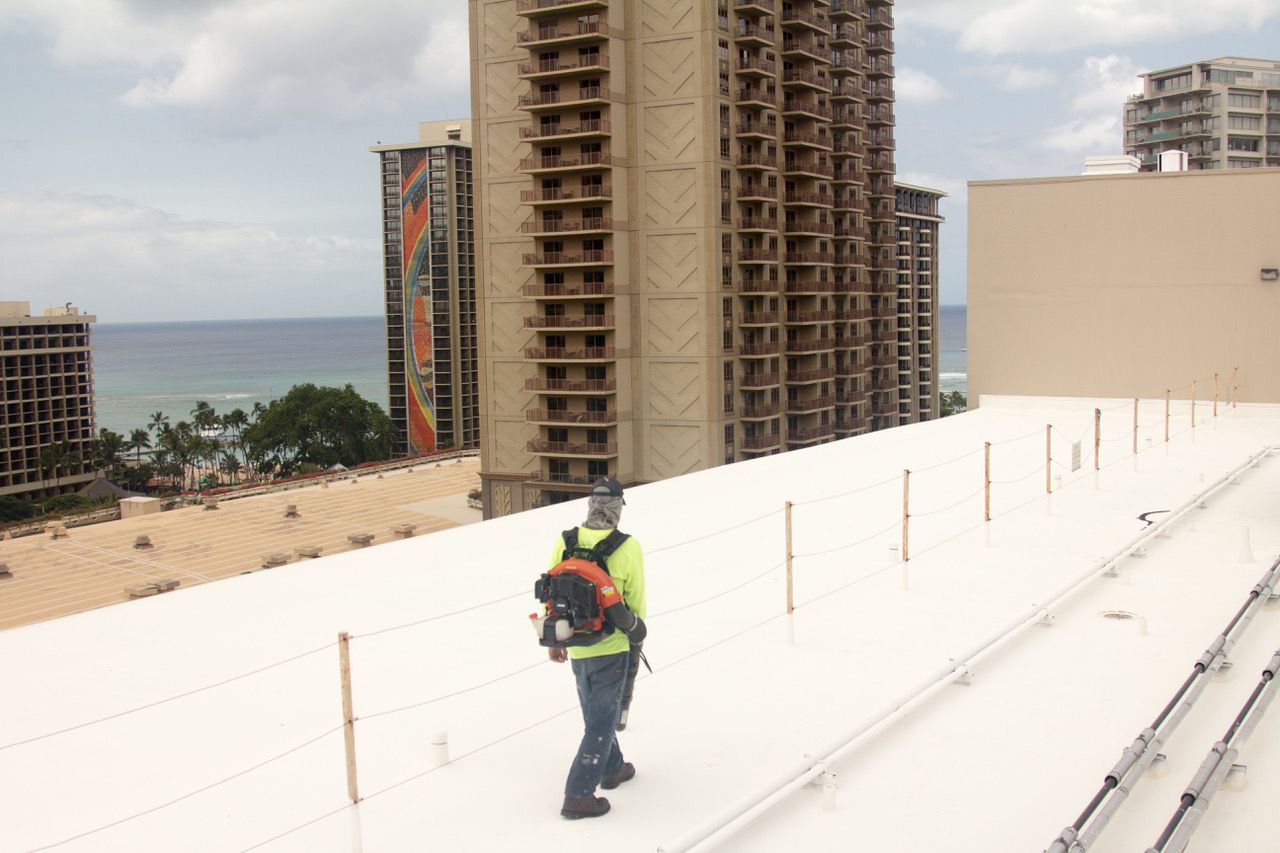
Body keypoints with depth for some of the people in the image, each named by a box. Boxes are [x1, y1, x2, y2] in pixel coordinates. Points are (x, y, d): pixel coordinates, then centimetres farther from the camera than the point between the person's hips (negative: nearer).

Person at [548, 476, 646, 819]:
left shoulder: (564, 542, -7)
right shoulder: (628, 547, -15)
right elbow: (636, 600, -6)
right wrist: (636, 636, 12)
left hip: (576, 648, 4)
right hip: (611, 647, -4)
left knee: (595, 713, 24)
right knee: (602, 722, 5)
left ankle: (612, 768, 42)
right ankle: (578, 795, 3)